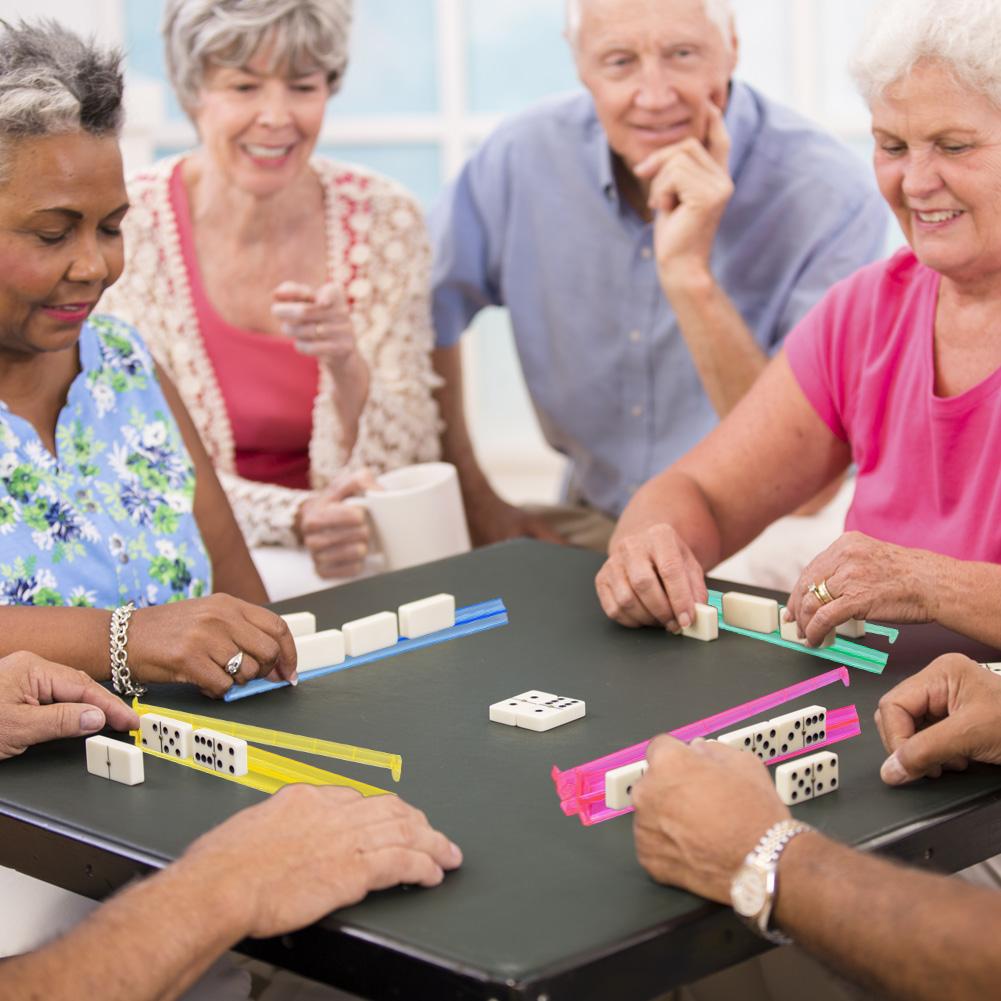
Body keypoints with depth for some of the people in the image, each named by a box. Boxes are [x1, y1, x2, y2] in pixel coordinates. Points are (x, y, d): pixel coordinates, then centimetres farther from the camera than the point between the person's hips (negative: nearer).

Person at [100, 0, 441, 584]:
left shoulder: (384, 220, -3)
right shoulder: (125, 232, -10)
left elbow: (403, 467, -3)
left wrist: (348, 367, -24)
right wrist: (291, 518, -26)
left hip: (359, 566, 1)